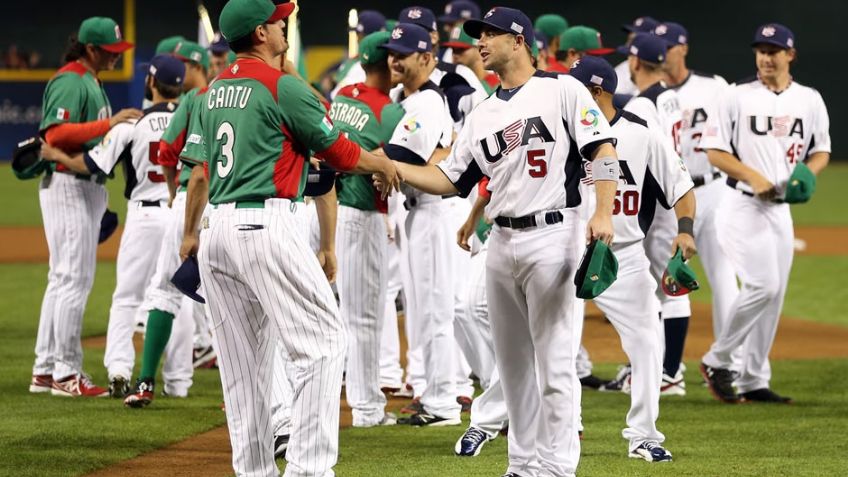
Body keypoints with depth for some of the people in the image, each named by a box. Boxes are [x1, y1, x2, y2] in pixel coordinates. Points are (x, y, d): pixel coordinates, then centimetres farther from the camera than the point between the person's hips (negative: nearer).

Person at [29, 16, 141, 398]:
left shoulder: (91, 81, 18)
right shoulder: (69, 82, -14)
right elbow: (56, 135, -25)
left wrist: (121, 125, 6)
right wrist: (108, 124, -27)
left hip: (89, 185, 11)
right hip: (68, 185, -11)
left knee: (66, 278, 13)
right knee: (73, 277, -9)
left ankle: (45, 372, 18)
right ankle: (65, 374, -6)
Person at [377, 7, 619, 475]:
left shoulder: (562, 90, -2)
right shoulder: (482, 115, 16)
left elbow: (603, 151, -8)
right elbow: (449, 180, 16)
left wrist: (604, 213, -19)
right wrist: (390, 166, 5)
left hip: (551, 235, -7)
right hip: (502, 240, 7)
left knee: (554, 360, -7)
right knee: (512, 361, 10)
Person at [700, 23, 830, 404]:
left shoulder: (810, 100, 9)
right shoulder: (738, 97, -4)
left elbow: (821, 151, 16)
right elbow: (715, 152, -5)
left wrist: (805, 175, -6)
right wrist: (754, 177, -17)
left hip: (781, 209, 5)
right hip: (744, 205, -5)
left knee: (774, 294, 5)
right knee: (763, 286, -17)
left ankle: (753, 382, 12)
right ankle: (717, 361, -2)